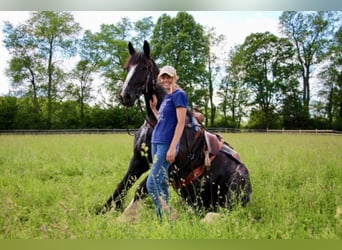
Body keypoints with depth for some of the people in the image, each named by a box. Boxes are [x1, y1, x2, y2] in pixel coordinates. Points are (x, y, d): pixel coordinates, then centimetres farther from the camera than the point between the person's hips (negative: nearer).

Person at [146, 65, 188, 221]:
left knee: (152, 184, -12)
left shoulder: (179, 94, -8)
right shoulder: (167, 97, 18)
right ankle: (163, 217, 19)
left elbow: (181, 122, -16)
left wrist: (172, 148, -21)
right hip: (156, 142, 9)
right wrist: (153, 108, 13)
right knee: (161, 184, 11)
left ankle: (169, 217, -4)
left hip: (166, 145, -9)